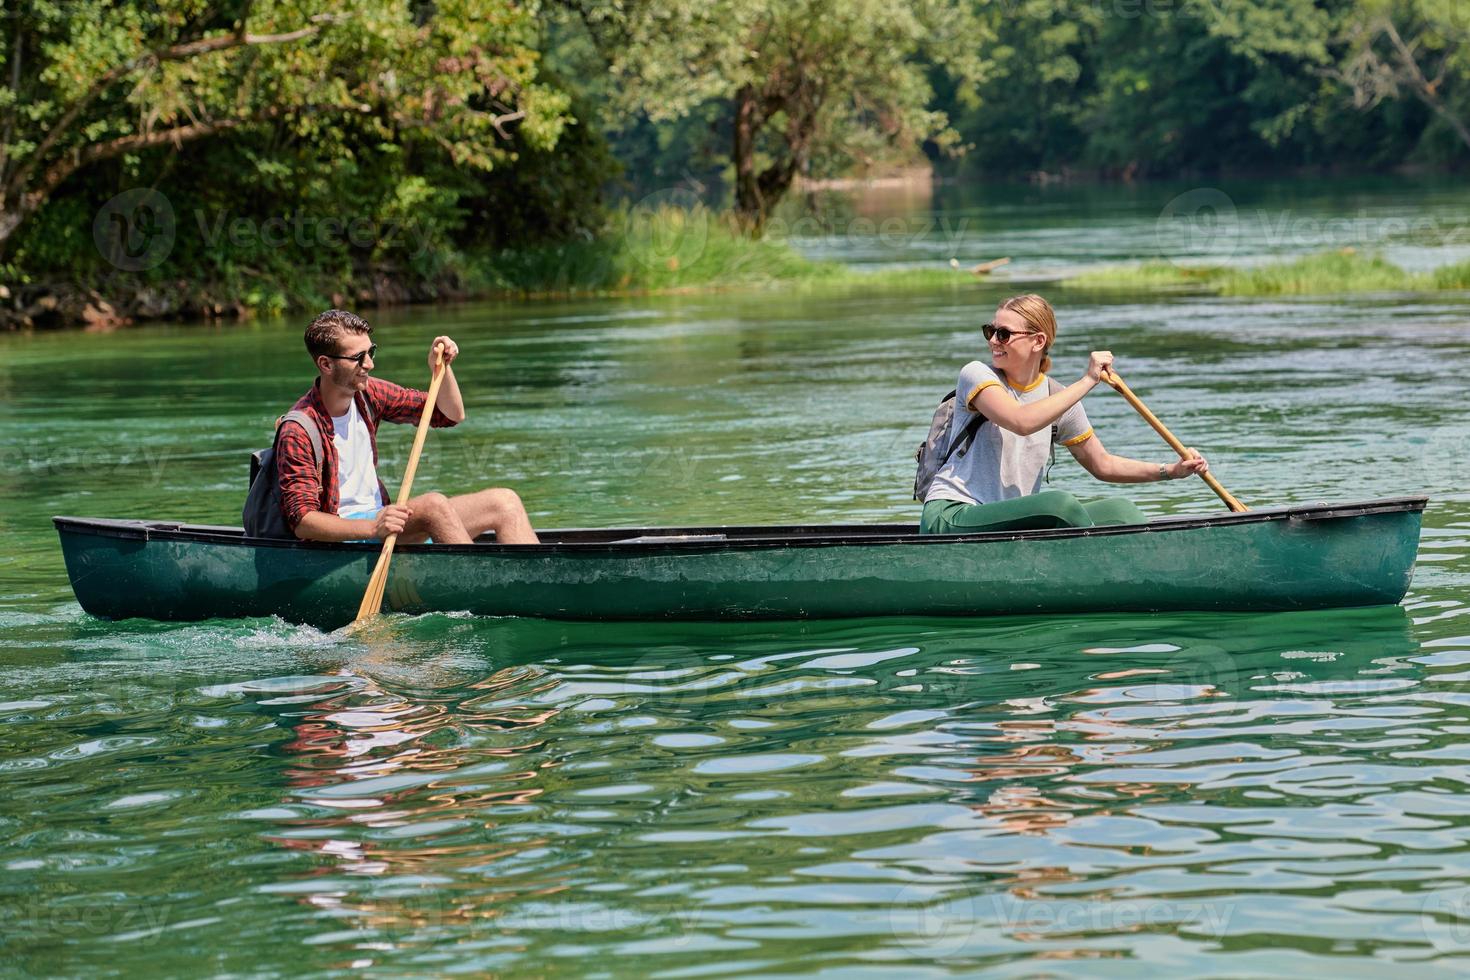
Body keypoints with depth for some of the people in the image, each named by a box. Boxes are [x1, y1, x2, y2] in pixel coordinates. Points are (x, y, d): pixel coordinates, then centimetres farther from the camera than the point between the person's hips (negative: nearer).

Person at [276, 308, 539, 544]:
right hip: (339, 535, -8)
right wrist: (373, 527, -37)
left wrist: (442, 367, -7)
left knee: (505, 502, -7)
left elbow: (451, 415, 13)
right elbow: (301, 521, -23)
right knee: (434, 504, -33)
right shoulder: (298, 431, -17)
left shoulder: (368, 393, 4)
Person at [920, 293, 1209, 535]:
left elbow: (1102, 464, 18)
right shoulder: (976, 375, -7)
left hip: (1012, 524, 6)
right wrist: (1088, 381, -22)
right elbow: (1022, 421, -27)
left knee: (1118, 510, -9)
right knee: (1060, 503, -30)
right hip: (951, 517, -6)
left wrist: (1171, 470, 6)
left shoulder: (1058, 397, 9)